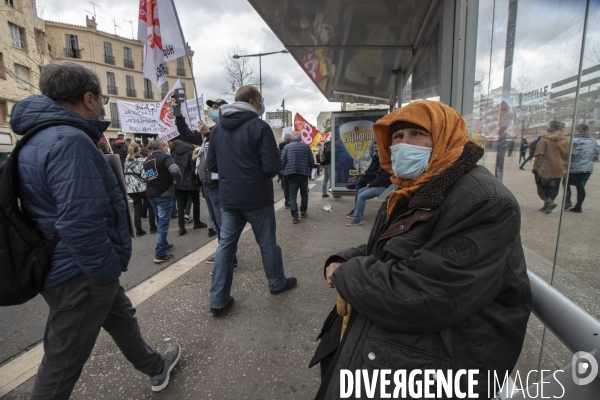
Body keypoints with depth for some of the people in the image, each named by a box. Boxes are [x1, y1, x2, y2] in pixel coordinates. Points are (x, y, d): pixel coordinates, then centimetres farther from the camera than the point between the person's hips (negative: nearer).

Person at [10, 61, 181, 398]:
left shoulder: (40, 137, 9)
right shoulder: (70, 141, -24)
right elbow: (79, 223, -30)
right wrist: (109, 271, -18)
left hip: (65, 266, 10)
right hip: (81, 276, -10)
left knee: (122, 317, 25)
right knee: (62, 365, 8)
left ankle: (156, 368, 48)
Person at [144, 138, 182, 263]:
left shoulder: (147, 160, 14)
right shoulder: (165, 157, -11)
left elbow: (147, 176, 19)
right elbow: (175, 171, -26)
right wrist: (178, 181, -11)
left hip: (151, 194, 8)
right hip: (164, 194, -8)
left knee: (160, 222, 20)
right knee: (163, 223, -4)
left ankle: (164, 245, 32)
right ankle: (159, 254, -3)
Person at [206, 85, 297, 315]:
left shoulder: (218, 128, 7)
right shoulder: (259, 126, -12)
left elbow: (211, 165, 9)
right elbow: (272, 167, -18)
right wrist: (267, 172, 4)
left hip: (228, 198, 5)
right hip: (257, 198, -5)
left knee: (225, 244, 10)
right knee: (267, 243, 12)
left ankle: (218, 300, 15)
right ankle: (277, 283, 32)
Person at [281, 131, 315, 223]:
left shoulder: (287, 147, 4)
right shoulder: (306, 147, 6)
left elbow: (282, 161, -2)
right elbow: (312, 161, 3)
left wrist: (284, 171, 9)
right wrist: (309, 171, 17)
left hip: (291, 174, -1)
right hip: (304, 173, 1)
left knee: (292, 195, 1)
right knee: (304, 193, 20)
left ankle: (294, 216, -6)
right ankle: (303, 212, 27)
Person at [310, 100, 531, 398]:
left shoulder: (483, 202, -24)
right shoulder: (411, 194, 8)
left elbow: (422, 297, -32)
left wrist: (347, 275, -17)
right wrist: (342, 262, -6)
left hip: (421, 367, -8)